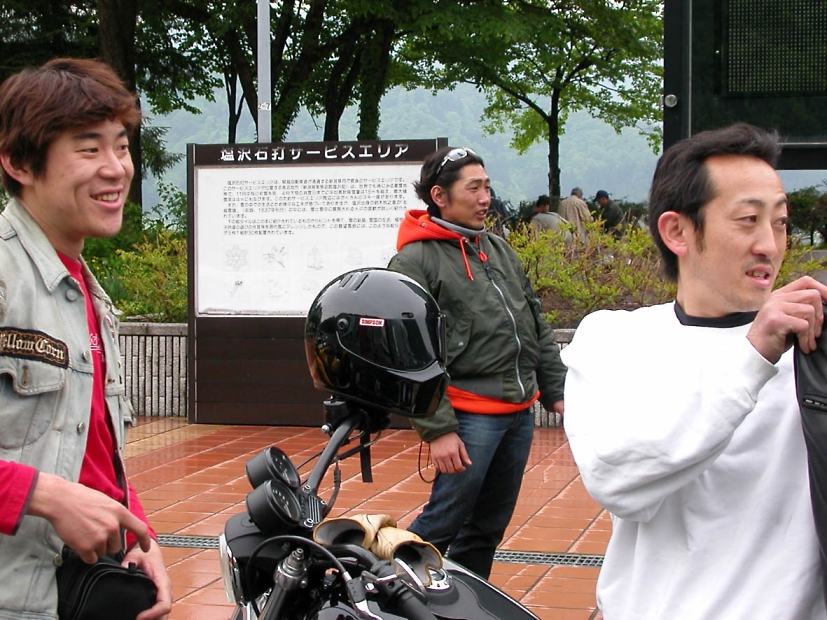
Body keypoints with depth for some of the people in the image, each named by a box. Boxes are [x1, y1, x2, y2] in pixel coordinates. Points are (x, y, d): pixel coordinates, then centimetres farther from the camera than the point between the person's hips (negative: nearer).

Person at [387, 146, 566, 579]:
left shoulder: (498, 248, 16)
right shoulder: (415, 261, -8)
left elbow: (537, 325, 20)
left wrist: (556, 390, 14)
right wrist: (437, 429, -19)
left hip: (520, 410, 7)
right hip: (470, 415, -7)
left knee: (489, 527, 15)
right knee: (444, 522, -4)